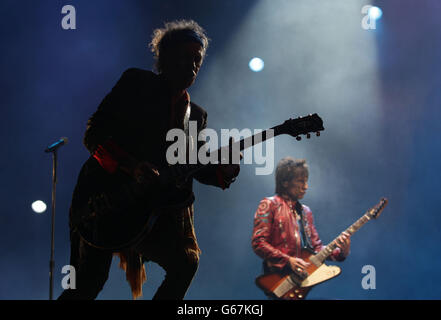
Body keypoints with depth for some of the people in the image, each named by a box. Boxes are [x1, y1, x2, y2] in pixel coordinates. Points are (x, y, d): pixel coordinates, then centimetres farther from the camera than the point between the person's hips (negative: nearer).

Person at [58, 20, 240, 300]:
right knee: (90, 282, -12)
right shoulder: (136, 83, 3)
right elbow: (93, 134, -6)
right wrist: (133, 167, -20)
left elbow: (198, 167, 15)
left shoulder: (197, 115, 18)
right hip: (107, 194, -5)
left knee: (186, 263, -11)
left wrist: (224, 170, -8)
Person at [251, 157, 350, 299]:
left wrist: (340, 252, 2)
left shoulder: (305, 212, 21)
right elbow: (258, 243, -8)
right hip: (278, 278, -6)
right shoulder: (269, 205, 0)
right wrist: (288, 261, -15)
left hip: (301, 276, 6)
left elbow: (316, 247, 20)